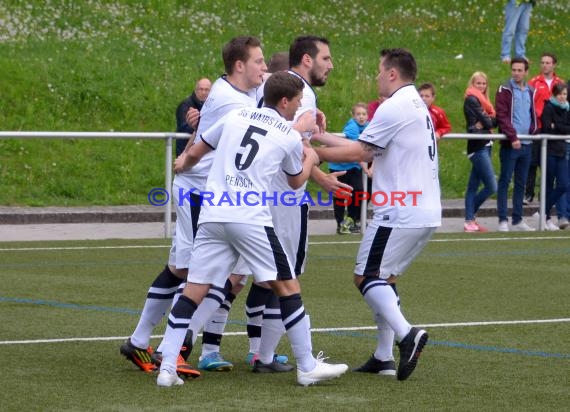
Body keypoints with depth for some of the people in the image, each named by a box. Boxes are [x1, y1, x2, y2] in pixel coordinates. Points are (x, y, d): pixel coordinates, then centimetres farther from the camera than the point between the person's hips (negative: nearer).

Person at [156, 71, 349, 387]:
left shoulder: (235, 117, 14)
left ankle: (167, 368, -3)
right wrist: (311, 160, 46)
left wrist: (183, 166, 45)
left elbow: (194, 153, 22)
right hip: (251, 220, -3)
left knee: (194, 290, 4)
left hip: (212, 216, 3)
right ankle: (308, 368, 9)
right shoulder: (290, 138, 8)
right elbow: (296, 181, 25)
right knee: (287, 286, 7)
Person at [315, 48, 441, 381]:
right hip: (427, 213, 9)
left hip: (400, 214, -9)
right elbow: (370, 150, 19)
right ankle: (384, 357, 11)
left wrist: (315, 151, -1)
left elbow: (358, 153, -11)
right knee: (384, 279, 15)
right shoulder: (418, 106, 18)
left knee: (367, 276, -6)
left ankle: (406, 334, -23)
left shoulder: (395, 108, -12)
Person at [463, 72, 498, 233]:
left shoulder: (481, 100, 20)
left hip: (484, 146, 9)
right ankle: (470, 220, 0)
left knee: (473, 187, 8)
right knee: (491, 187, -10)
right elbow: (487, 121, -12)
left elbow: (493, 121, 9)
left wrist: (485, 122, -9)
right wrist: (490, 121, 6)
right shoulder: (471, 100, -8)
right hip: (478, 147, -9)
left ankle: (470, 221, 10)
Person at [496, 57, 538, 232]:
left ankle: (518, 220, 14)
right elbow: (502, 116, -11)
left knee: (521, 183, 9)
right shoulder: (505, 90, -4)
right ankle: (503, 220, -2)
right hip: (510, 144, -6)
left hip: (526, 143, 6)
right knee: (505, 181, -3)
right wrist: (513, 137, -19)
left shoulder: (530, 91, 14)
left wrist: (533, 130, 3)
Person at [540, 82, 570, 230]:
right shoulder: (548, 107, -6)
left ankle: (544, 212, 9)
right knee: (549, 186, -1)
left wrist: (555, 127, -8)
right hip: (549, 150, -6)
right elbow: (546, 128, -15)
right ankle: (546, 218, 8)